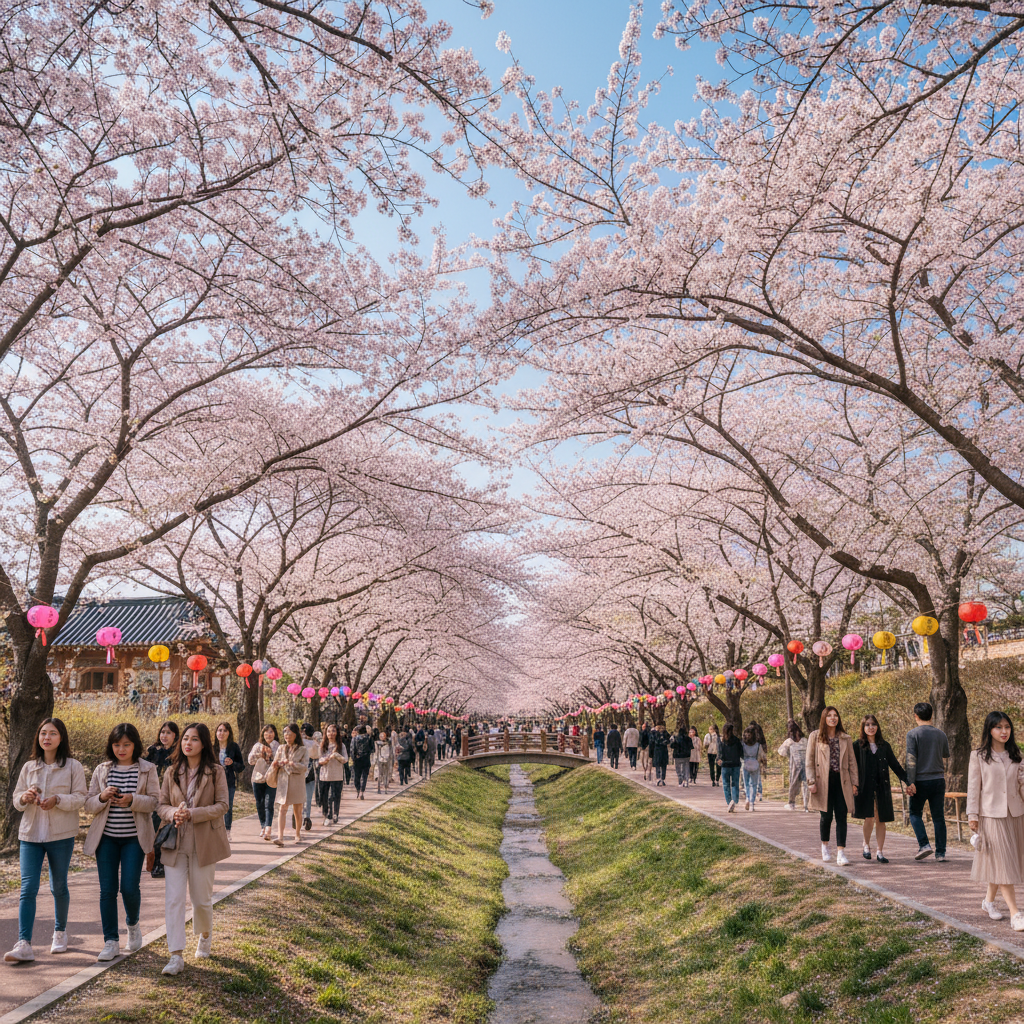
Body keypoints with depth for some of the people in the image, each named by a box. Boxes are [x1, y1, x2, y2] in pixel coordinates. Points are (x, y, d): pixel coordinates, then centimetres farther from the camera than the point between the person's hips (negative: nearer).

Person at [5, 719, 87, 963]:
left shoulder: (73, 767, -3)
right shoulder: (29, 767, 8)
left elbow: (81, 798, -7)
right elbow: (16, 799, 11)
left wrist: (57, 800, -23)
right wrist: (25, 798, -12)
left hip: (61, 835, -2)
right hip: (31, 834, 2)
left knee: (59, 887, 10)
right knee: (28, 888, -7)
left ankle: (60, 932, 31)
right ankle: (24, 945, -7)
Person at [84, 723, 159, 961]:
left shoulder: (148, 769, -1)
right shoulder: (102, 770, 6)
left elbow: (155, 801, -6)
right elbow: (89, 805, 6)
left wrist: (132, 800, -23)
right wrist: (102, 797, -16)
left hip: (134, 838, -2)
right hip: (106, 838, 2)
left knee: (129, 887, -6)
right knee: (107, 890, 1)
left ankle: (133, 925, 25)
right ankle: (111, 942, 11)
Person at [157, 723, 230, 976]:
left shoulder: (215, 772, -3)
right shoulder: (172, 773, 7)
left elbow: (222, 806, -8)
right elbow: (162, 805, 7)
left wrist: (192, 814, -20)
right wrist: (173, 813, -16)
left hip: (204, 843, -2)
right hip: (175, 843, 2)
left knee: (201, 898, 9)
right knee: (173, 898, -6)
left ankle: (205, 936, 38)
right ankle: (176, 956, -2)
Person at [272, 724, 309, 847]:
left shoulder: (303, 749, 0)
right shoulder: (281, 748, 11)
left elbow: (305, 767, -10)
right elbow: (275, 764, 14)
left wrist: (291, 763, -22)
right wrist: (278, 764, -9)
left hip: (297, 783, -2)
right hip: (283, 782, 2)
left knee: (297, 811, 8)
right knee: (282, 809, -10)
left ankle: (298, 834, 25)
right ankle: (280, 837, -17)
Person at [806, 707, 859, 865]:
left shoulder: (845, 739, 11)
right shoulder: (815, 737, 4)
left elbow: (852, 761, 11)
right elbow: (809, 761, 2)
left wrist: (854, 782, 4)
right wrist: (811, 781, -7)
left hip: (841, 781, 2)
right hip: (823, 781, -2)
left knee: (841, 817, -4)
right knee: (826, 815, 4)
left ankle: (841, 853, -4)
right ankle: (824, 846, 27)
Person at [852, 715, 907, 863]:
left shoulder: (884, 746, 11)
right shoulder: (857, 746, 4)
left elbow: (895, 766, 13)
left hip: (882, 787, 2)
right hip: (865, 787, -2)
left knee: (880, 819, 2)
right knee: (869, 818, -9)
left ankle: (880, 852, 11)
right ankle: (866, 845, 15)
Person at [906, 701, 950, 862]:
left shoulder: (913, 734, -8)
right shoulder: (940, 734, 5)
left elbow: (911, 760, -14)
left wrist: (910, 782, -14)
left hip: (921, 781, -4)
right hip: (938, 779, 4)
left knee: (915, 813, 9)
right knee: (939, 817, 7)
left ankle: (924, 845, -6)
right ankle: (941, 853, 7)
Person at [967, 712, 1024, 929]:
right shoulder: (978, 756, -3)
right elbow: (973, 787, -3)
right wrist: (972, 815, -6)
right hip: (991, 814, -4)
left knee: (1004, 862, 9)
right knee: (1002, 862, -6)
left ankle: (989, 901, 27)